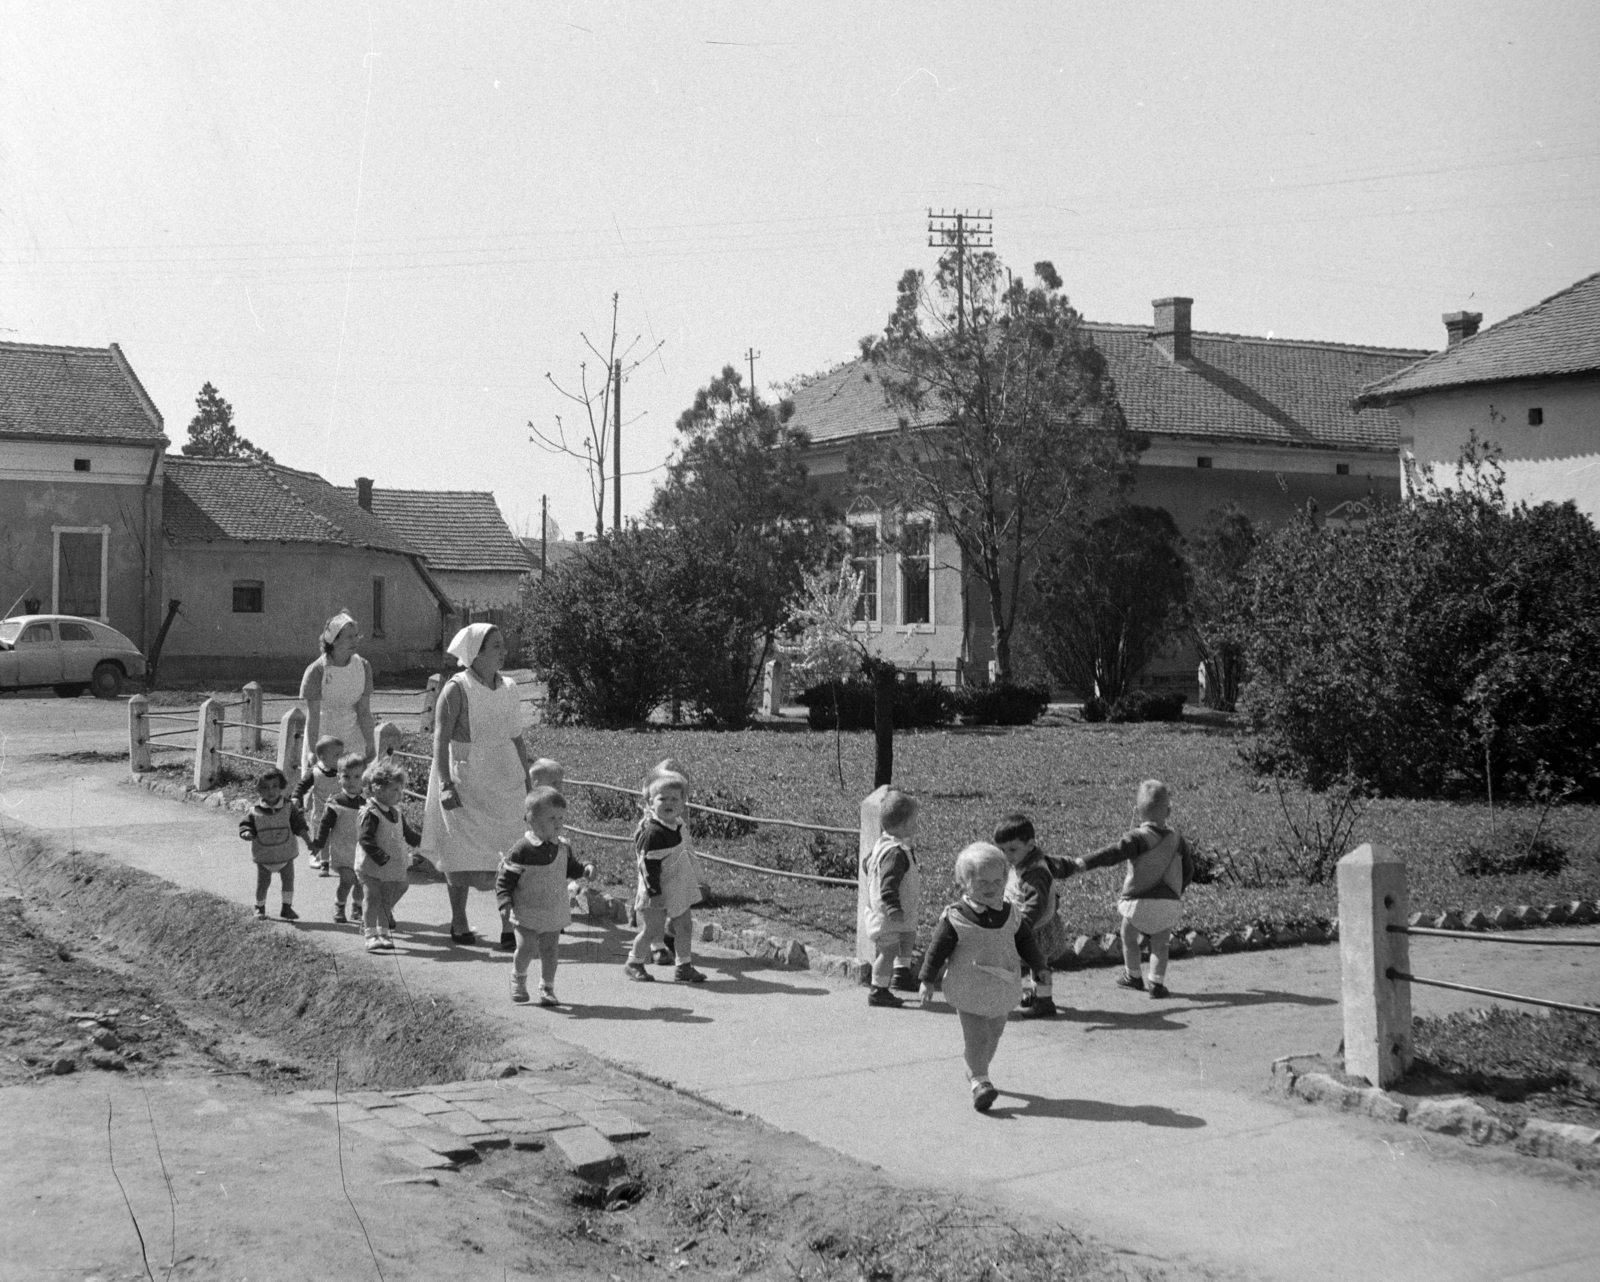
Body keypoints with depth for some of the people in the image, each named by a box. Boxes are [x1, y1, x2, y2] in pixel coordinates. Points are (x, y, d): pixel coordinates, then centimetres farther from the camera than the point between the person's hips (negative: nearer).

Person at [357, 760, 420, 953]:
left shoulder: (396, 813, 9)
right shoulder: (371, 814, -19)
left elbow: (408, 834, 22)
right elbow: (364, 839, -26)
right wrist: (381, 857, -32)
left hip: (391, 870, 8)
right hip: (370, 868, -8)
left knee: (387, 900, 16)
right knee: (373, 899, -8)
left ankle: (383, 933, 31)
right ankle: (371, 937, -6)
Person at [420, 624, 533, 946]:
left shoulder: (508, 688, 7)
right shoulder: (456, 690, -10)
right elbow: (440, 740, -13)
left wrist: (527, 781, 14)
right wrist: (445, 785, -21)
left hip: (504, 782, 4)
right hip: (465, 781, -4)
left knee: (508, 853, -1)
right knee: (462, 853, 4)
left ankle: (509, 927, 1)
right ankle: (458, 923, 19)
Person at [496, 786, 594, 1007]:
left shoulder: (563, 848, 2)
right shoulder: (522, 850, -15)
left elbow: (570, 868, 19)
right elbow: (504, 877, -10)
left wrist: (585, 869, -1)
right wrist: (505, 900, -21)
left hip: (555, 913, 4)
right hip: (527, 914, -4)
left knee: (550, 951, 6)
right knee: (526, 948, -4)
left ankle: (547, 989, 20)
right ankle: (518, 981, 24)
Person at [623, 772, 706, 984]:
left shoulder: (679, 827, 5)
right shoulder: (652, 833, -22)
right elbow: (648, 864, -22)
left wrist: (692, 881, 22)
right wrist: (655, 892, -22)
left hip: (680, 890, 8)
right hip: (657, 893, -8)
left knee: (684, 927, 9)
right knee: (653, 930, 0)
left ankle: (684, 966, 17)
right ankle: (634, 963, 19)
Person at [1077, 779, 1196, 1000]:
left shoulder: (1137, 838, -9)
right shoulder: (1177, 839, 9)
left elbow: (1114, 852, -25)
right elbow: (1188, 868, 19)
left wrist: (1086, 863, -33)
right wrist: (1178, 891, 35)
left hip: (1139, 901, -4)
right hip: (1170, 903, 4)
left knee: (1129, 935, 20)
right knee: (1160, 942, 18)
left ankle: (1133, 976, 32)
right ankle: (1157, 982, 6)